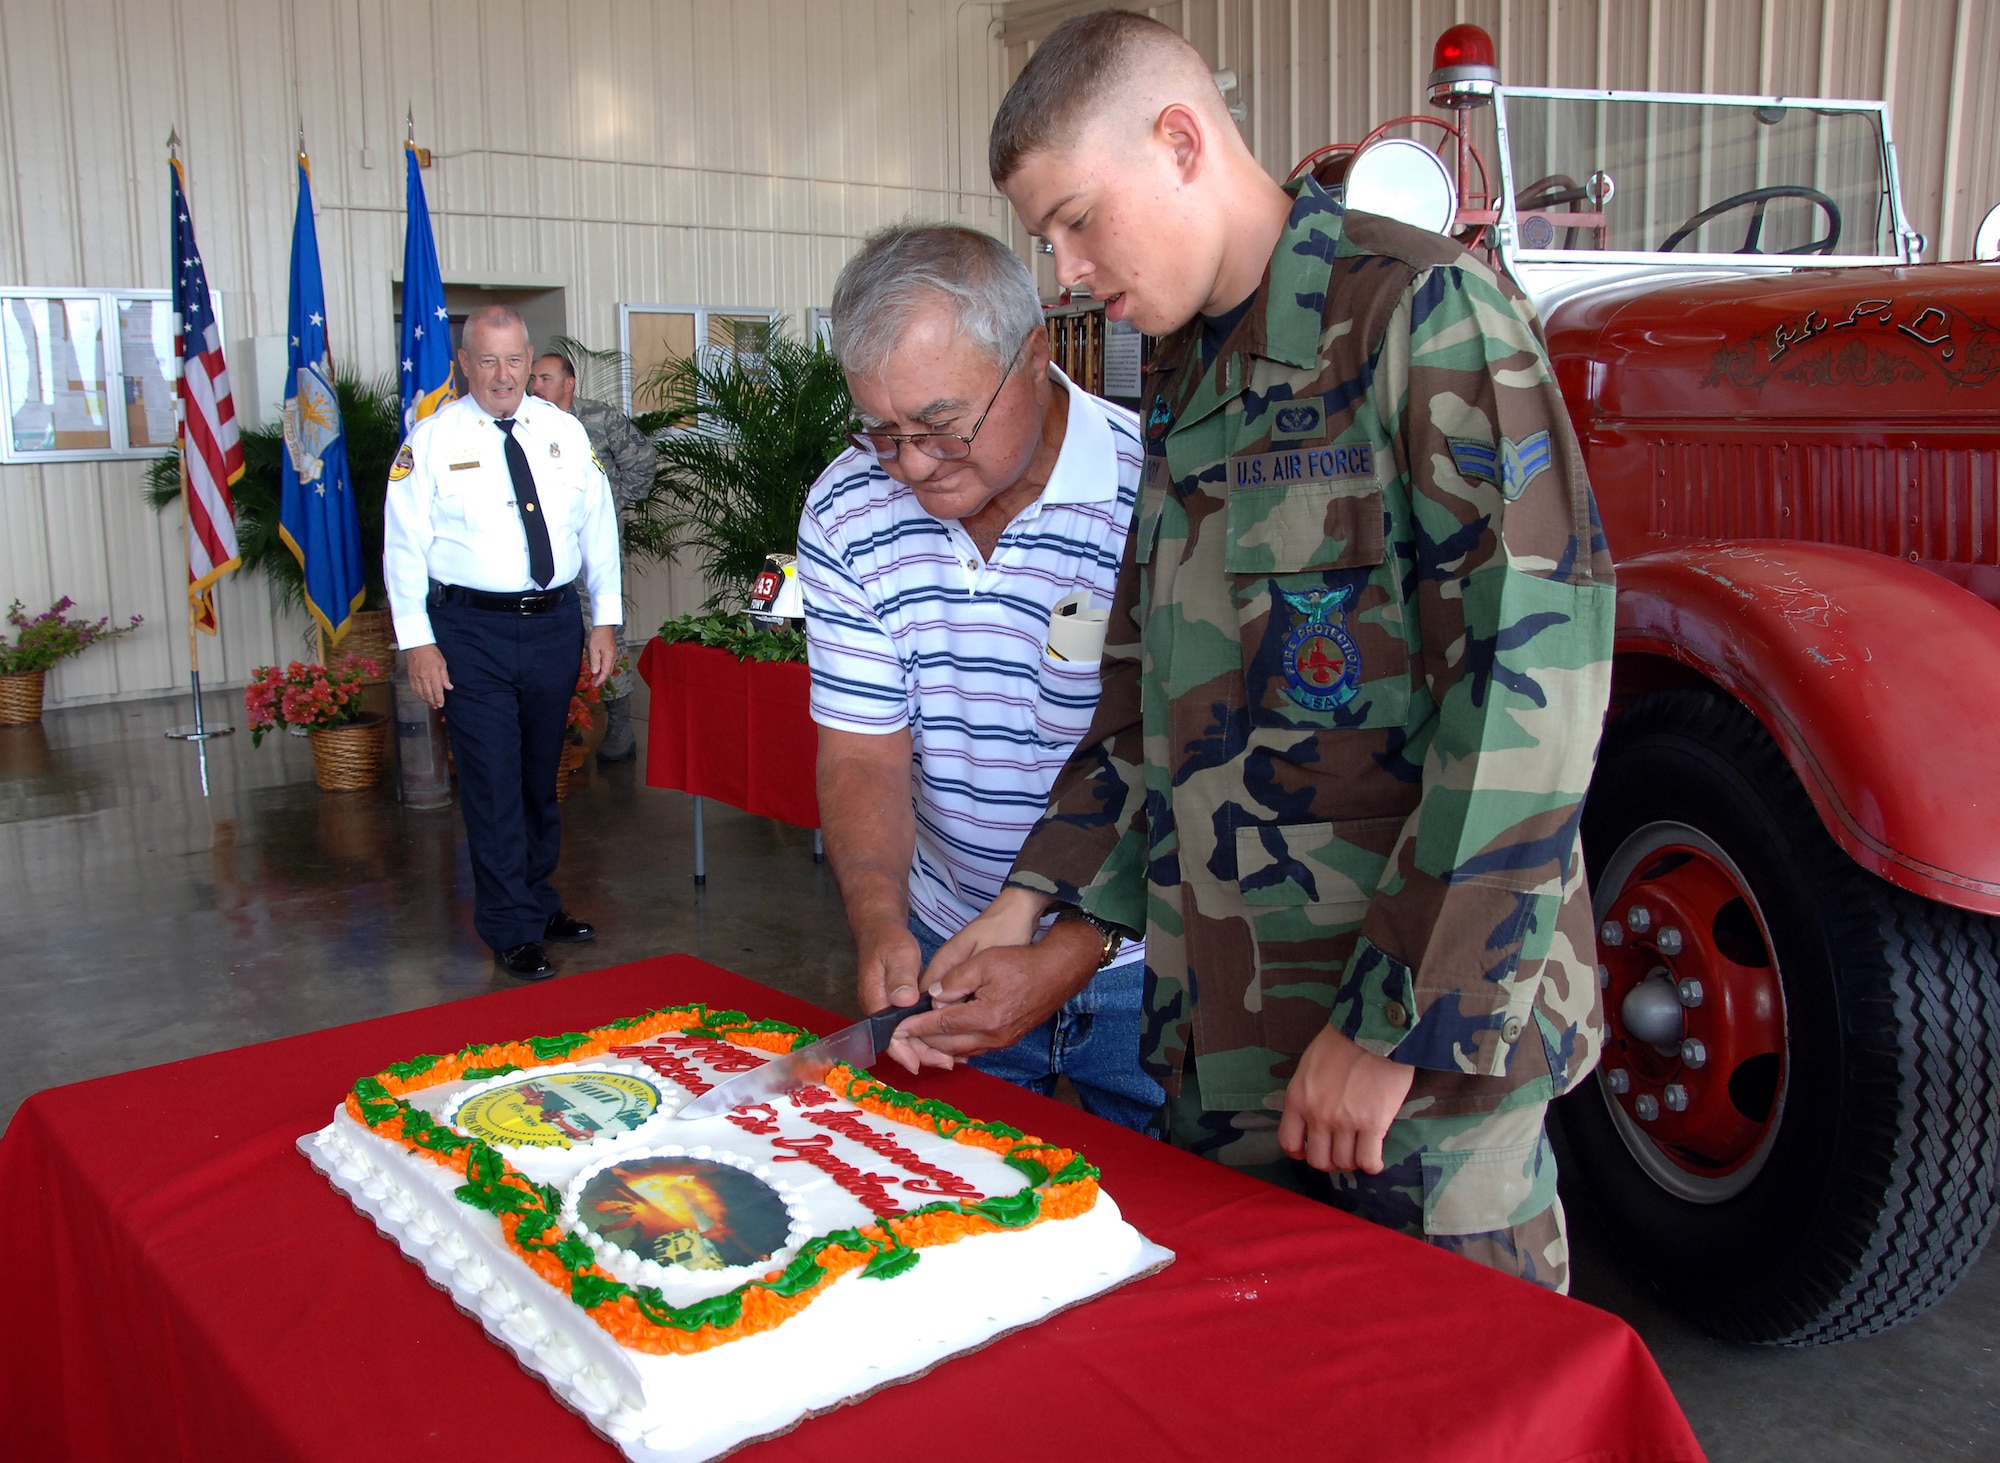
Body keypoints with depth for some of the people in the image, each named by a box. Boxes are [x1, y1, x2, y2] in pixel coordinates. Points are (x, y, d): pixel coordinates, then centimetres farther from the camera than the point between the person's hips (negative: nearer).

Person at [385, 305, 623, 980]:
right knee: (493, 783, -3)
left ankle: (538, 900, 32)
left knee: (542, 775, 15)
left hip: (555, 625, 4)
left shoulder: (565, 432, 7)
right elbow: (404, 546, -3)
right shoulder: (432, 440, -2)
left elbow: (599, 527, 10)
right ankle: (513, 929, 7)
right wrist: (418, 643, -9)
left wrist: (604, 621, 4)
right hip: (471, 630, -3)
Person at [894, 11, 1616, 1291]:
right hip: (1220, 1033, 7)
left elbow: (1532, 677, -20)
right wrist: (1051, 917, 8)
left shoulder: (1422, 311, -12)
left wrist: (1400, 1019, -18)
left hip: (1421, 1025, -7)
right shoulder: (1188, 383, 14)